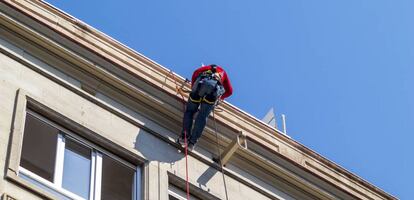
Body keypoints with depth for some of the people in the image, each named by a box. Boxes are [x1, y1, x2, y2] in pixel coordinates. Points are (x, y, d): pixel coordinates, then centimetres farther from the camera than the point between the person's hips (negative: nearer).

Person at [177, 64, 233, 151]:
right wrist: (219, 97, 51)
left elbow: (196, 73, 24)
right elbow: (229, 91, 37)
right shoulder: (223, 72, 41)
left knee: (189, 111, 12)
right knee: (202, 116, 2)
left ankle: (184, 136, -5)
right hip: (215, 89, 0)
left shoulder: (208, 68, 41)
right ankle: (192, 142, -10)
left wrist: (193, 88, 33)